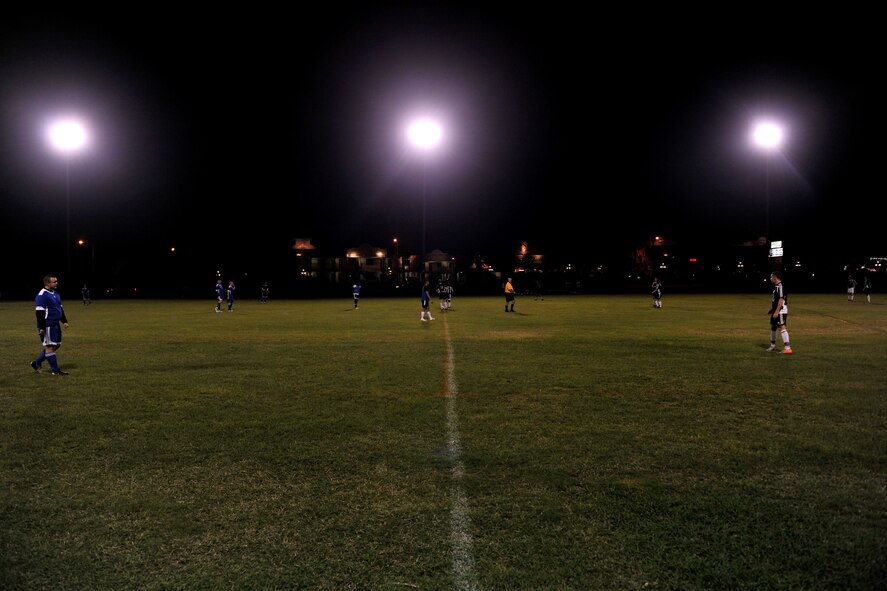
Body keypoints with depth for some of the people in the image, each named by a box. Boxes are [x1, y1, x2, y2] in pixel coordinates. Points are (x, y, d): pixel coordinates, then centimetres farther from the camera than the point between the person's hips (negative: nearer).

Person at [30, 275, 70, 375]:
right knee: (50, 347, -3)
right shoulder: (42, 295, -14)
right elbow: (39, 313, -18)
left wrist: (64, 321, 17)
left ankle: (36, 363, 26)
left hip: (55, 325, 10)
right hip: (47, 326, -10)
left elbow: (60, 308, 23)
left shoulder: (55, 293, 15)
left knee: (56, 345, 14)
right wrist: (41, 328, -19)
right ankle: (56, 371, 1)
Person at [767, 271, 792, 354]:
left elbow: (781, 300, -22)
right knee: (773, 327, 19)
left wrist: (776, 311, -24)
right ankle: (772, 346, 33)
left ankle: (787, 348, -16)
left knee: (782, 327, -14)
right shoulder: (776, 286, 14)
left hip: (781, 312, -11)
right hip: (776, 311, 11)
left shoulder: (780, 286, -16)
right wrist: (772, 309, 25)